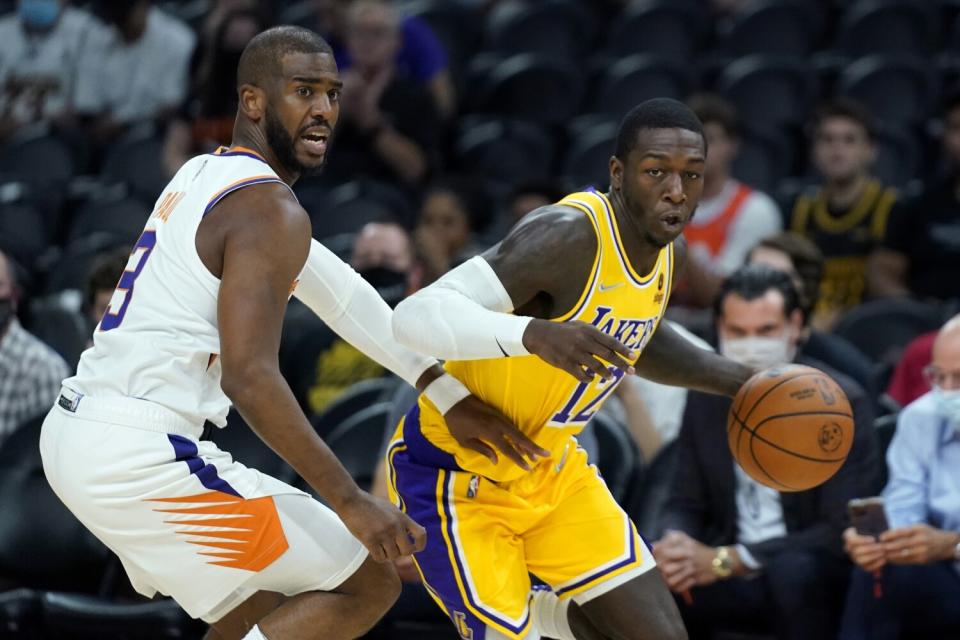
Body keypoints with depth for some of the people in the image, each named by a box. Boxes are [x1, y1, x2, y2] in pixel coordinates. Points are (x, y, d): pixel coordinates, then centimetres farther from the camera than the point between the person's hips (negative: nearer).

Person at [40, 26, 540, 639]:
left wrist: (446, 389, 18)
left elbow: (333, 289, 20)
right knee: (367, 585, -1)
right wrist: (350, 502, -20)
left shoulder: (201, 176, 17)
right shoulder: (270, 210, -13)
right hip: (141, 456, -10)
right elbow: (250, 377, -23)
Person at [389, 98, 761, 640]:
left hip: (552, 469, 8)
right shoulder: (570, 235, -28)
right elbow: (417, 316, -38)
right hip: (456, 473, -8)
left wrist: (740, 382, 10)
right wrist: (535, 334, -53)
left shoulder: (671, 253, -2)